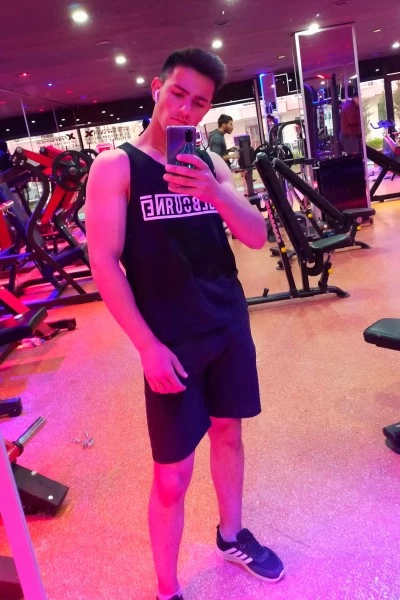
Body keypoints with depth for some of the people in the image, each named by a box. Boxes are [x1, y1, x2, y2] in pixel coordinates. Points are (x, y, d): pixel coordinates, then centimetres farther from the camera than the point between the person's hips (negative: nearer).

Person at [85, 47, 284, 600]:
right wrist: (148, 345, -17)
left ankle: (232, 537, 44)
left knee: (228, 433, 19)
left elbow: (257, 236, 0)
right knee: (172, 475, 1)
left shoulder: (209, 163, 7)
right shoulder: (115, 166, -6)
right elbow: (104, 263, -12)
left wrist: (213, 192, -19)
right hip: (172, 340, -5)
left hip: (231, 327, 5)